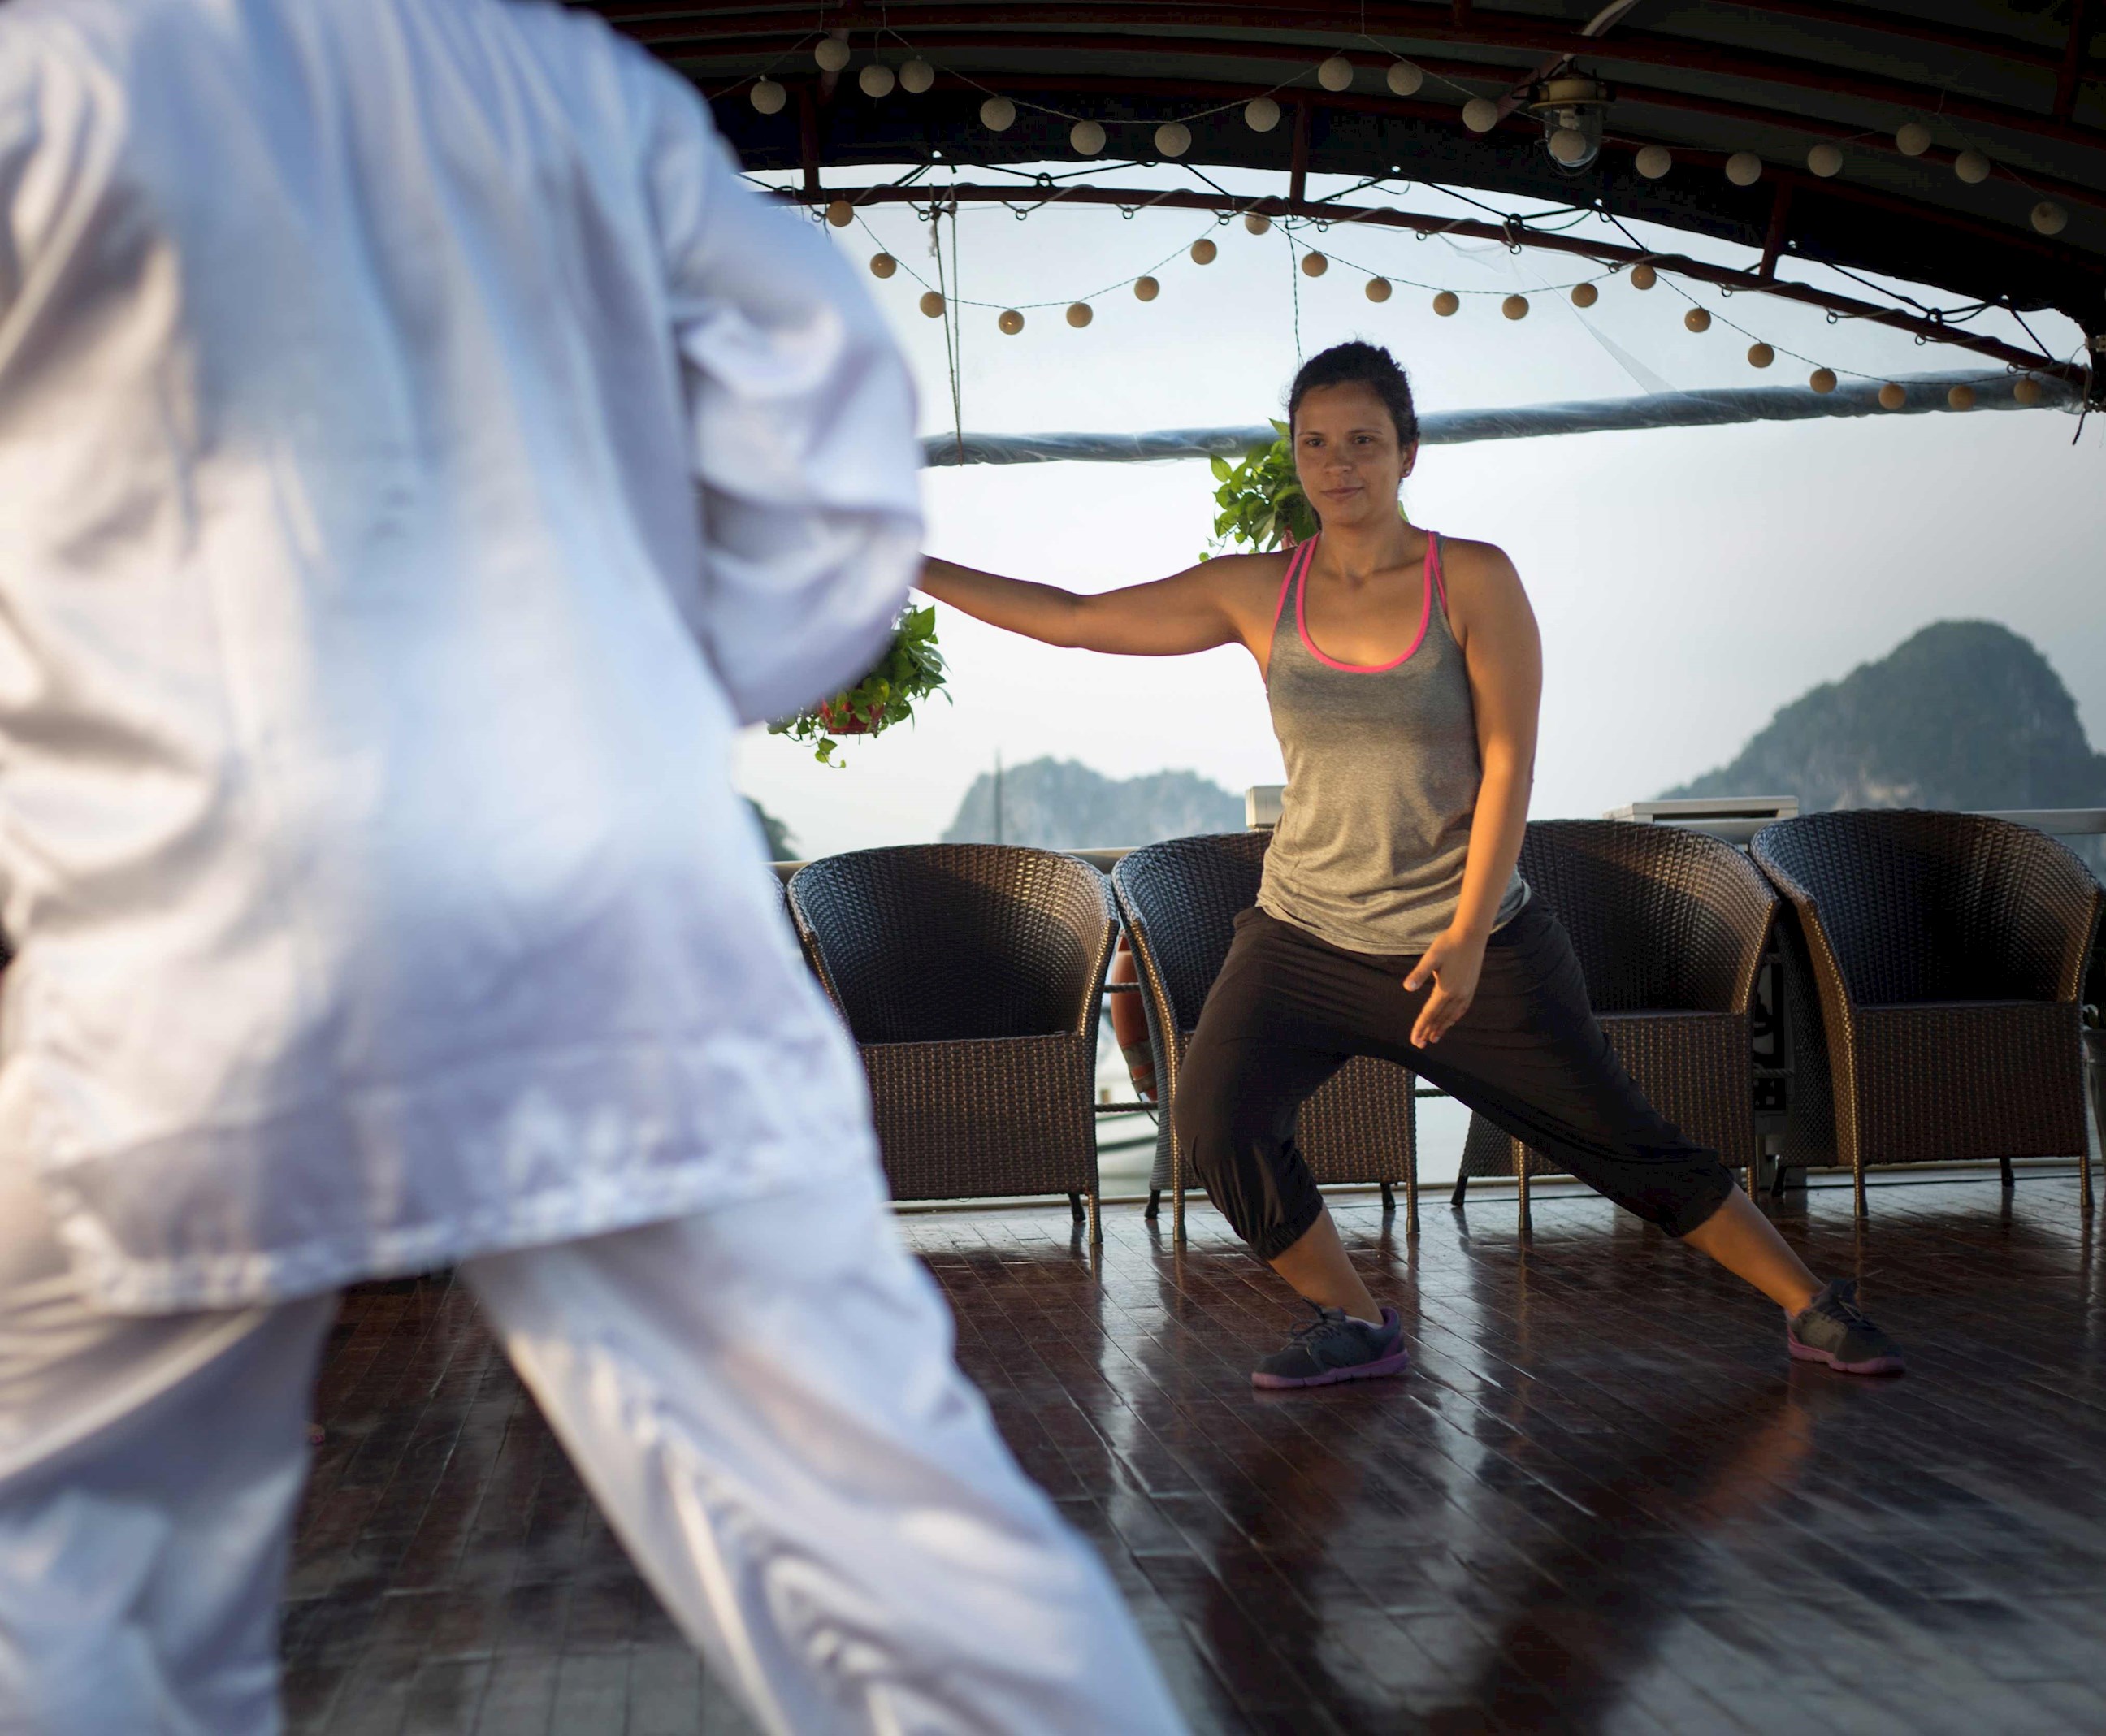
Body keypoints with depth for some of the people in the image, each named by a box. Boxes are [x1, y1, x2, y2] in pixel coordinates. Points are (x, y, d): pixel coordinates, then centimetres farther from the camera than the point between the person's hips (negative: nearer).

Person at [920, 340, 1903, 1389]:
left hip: (1474, 938, -2)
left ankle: (1812, 1308, 21)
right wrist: (917, 571, 0)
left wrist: (1466, 939, -17)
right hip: (1305, 935, 2)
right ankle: (1355, 1328, 3)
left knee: (1623, 1144, 2)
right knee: (1214, 1120, -19)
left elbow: (1508, 764, -10)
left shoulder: (1474, 582, -6)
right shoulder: (1257, 593, 1)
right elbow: (1072, 619, 3)